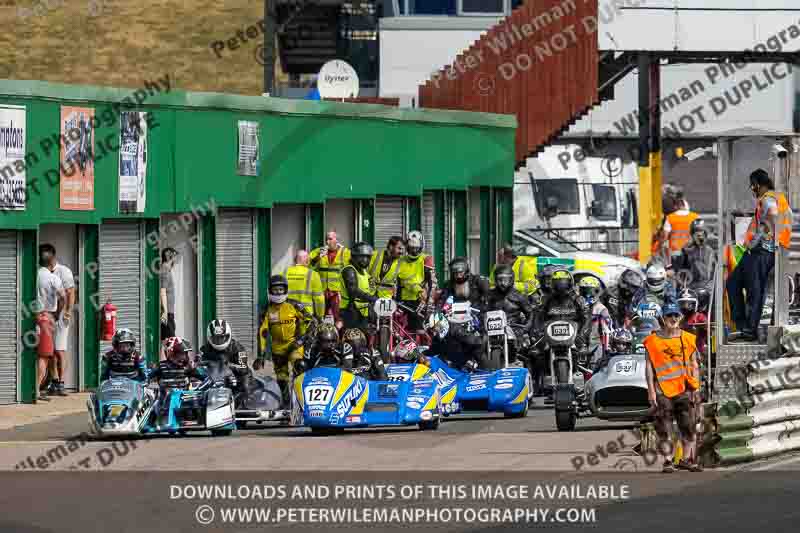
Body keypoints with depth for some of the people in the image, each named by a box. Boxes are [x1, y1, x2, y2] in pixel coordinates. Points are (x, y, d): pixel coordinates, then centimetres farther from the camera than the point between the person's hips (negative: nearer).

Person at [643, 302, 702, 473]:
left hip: (684, 388, 2)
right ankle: (668, 461, 3)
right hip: (662, 389, -2)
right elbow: (649, 366, 1)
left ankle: (686, 459, 9)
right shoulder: (653, 340, 2)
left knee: (688, 426, 1)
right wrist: (651, 390, -6)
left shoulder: (688, 339, 10)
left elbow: (694, 365, 12)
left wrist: (696, 388, 4)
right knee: (665, 428, -1)